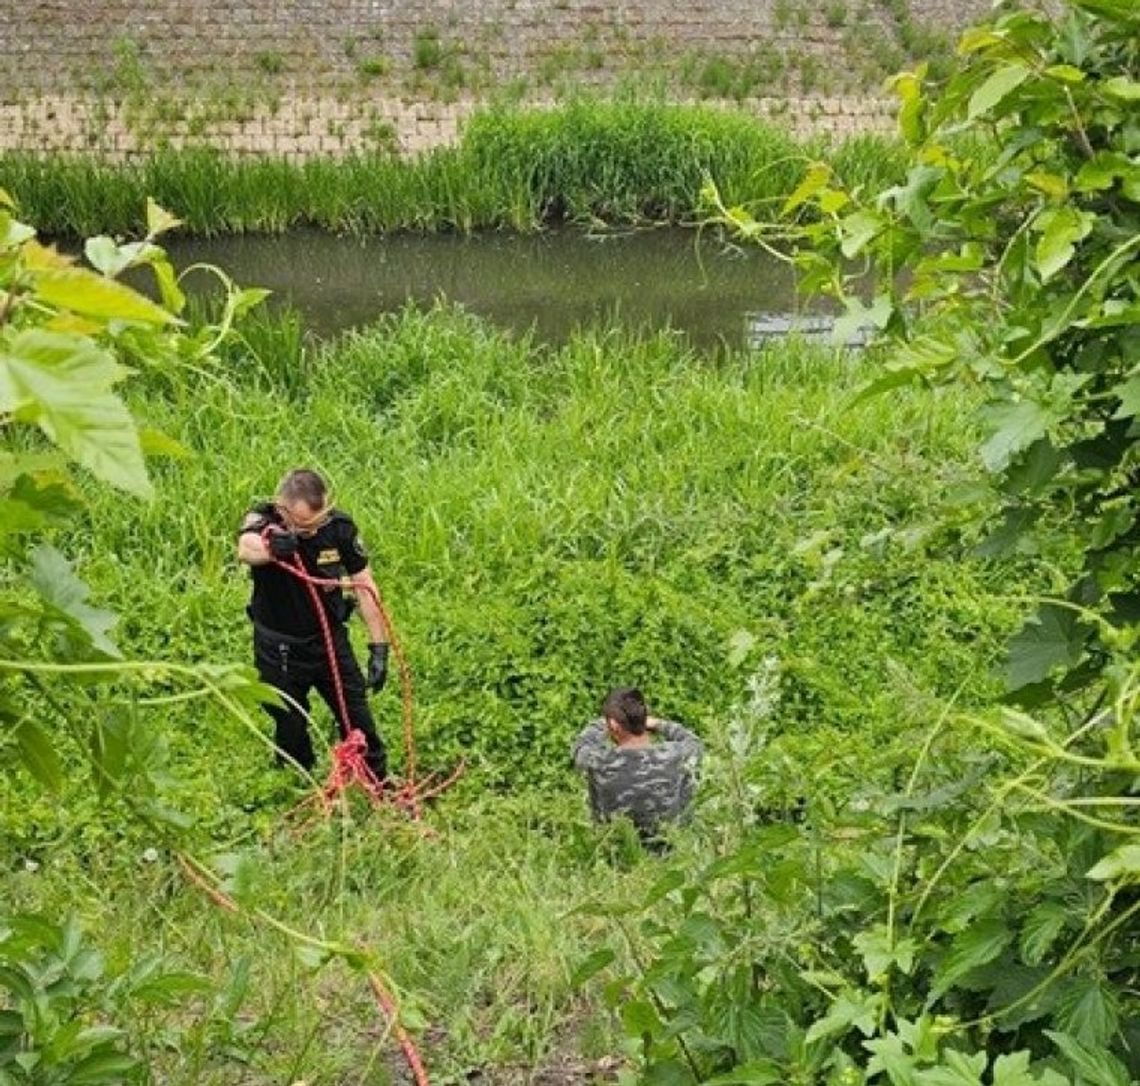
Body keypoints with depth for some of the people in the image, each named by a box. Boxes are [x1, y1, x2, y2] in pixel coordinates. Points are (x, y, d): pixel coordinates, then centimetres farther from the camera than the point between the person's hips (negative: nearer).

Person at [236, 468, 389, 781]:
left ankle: (379, 783, 32)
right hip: (278, 648, -1)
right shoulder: (263, 519, -23)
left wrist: (379, 647, -12)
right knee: (290, 731, 11)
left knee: (358, 720, 11)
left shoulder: (339, 526, -18)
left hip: (330, 640, 2)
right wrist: (269, 548, -71)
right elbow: (245, 549, -48)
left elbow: (364, 586, -9)